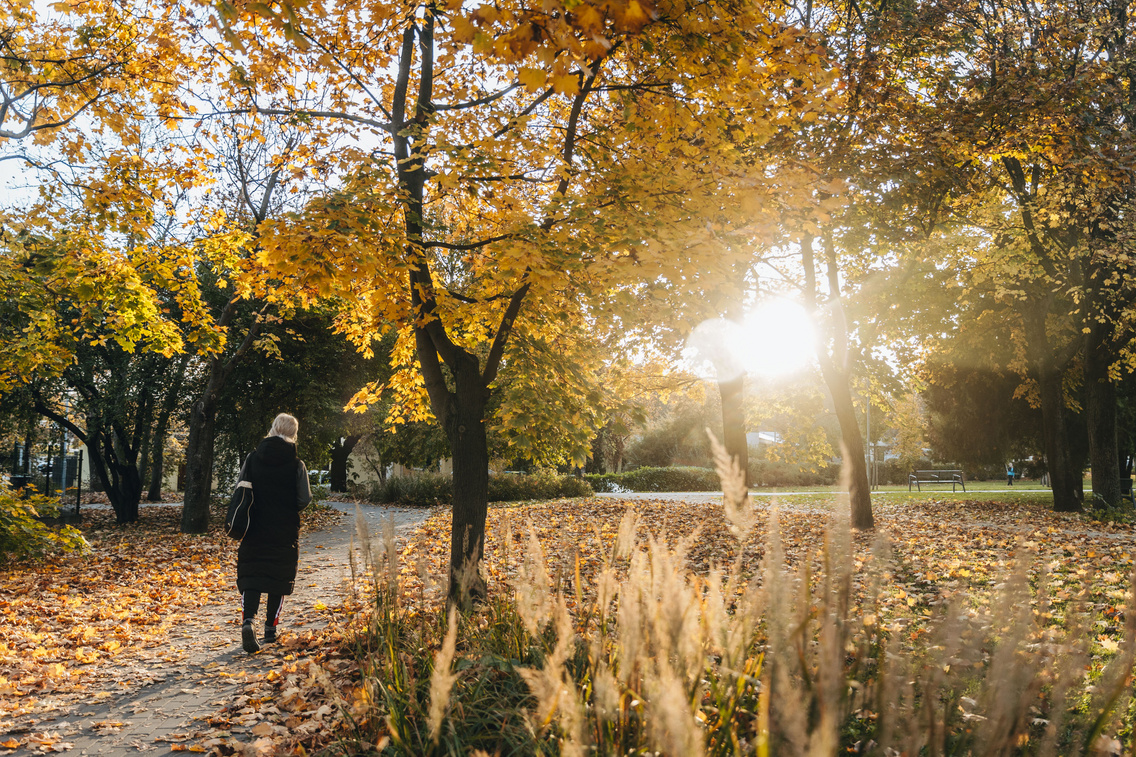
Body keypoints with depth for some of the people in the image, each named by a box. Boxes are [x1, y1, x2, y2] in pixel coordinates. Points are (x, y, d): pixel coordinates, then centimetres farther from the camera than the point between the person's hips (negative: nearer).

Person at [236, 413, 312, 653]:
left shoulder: (252, 459, -2)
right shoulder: (296, 465, -9)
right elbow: (304, 500, -8)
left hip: (254, 529, 1)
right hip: (285, 532, -1)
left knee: (251, 577, 4)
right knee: (279, 578, 12)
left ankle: (248, 620, -18)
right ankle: (270, 627, 18)